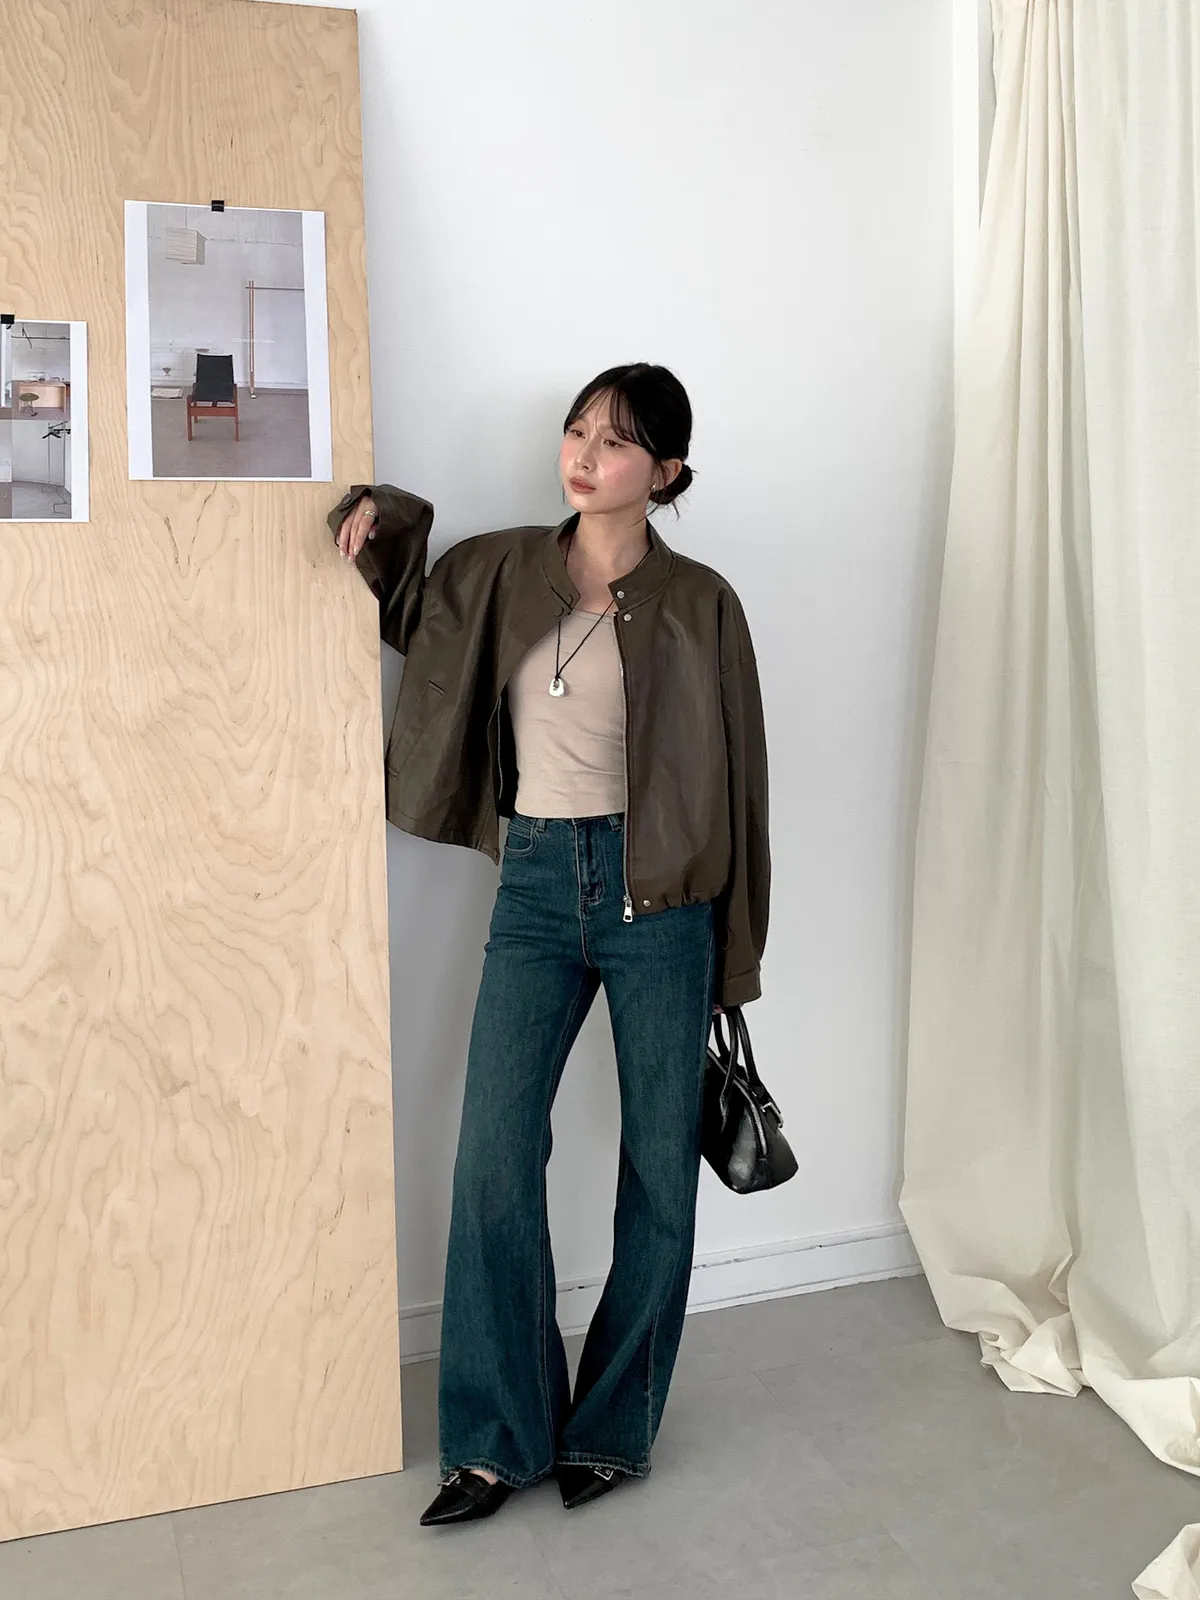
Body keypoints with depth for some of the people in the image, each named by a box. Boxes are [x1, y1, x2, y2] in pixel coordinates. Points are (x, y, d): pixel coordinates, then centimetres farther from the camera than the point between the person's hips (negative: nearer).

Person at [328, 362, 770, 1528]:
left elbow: (732, 777, -1)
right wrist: (380, 527, 3)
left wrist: (732, 955, 0)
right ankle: (498, 1439, 17)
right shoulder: (498, 572, 5)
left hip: (658, 895, -2)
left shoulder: (698, 603, -4)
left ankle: (613, 1428, 26)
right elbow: (409, 615, 26)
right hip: (536, 884, 3)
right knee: (492, 1159, 0)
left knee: (658, 1167, 7)